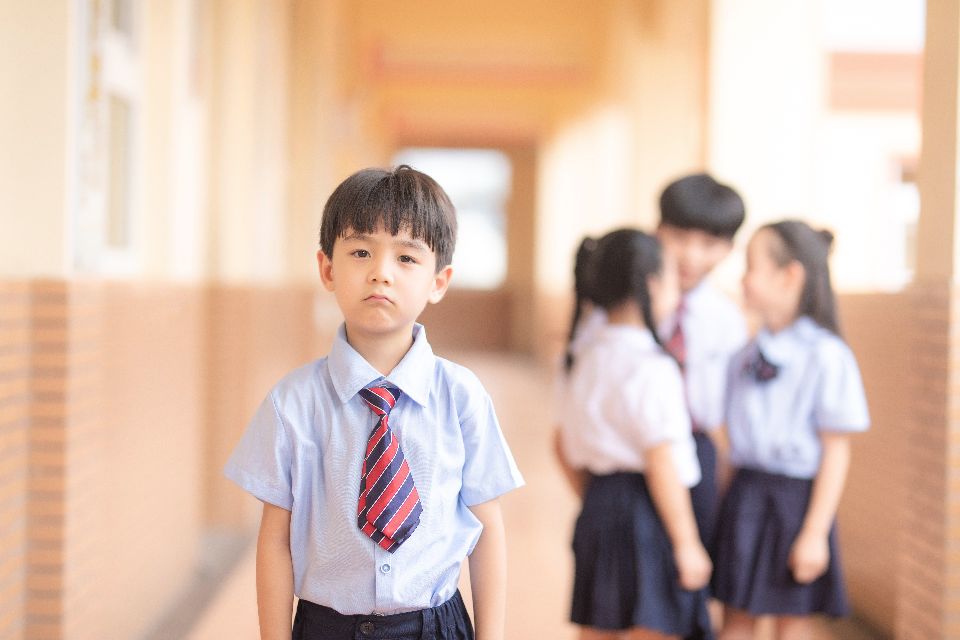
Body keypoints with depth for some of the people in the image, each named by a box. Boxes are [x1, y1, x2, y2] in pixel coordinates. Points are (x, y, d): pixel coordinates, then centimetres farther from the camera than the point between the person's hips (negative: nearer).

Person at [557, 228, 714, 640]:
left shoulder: (587, 359, 10)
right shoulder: (651, 368, -16)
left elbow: (570, 448, 15)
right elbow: (662, 465, -18)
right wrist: (687, 543, -14)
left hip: (597, 506, 8)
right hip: (645, 513, -8)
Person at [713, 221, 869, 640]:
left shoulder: (827, 356, -13)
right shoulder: (747, 353, 6)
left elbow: (836, 452, -13)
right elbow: (735, 434, 11)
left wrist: (815, 533, -14)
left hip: (795, 497, -6)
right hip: (744, 494, 6)